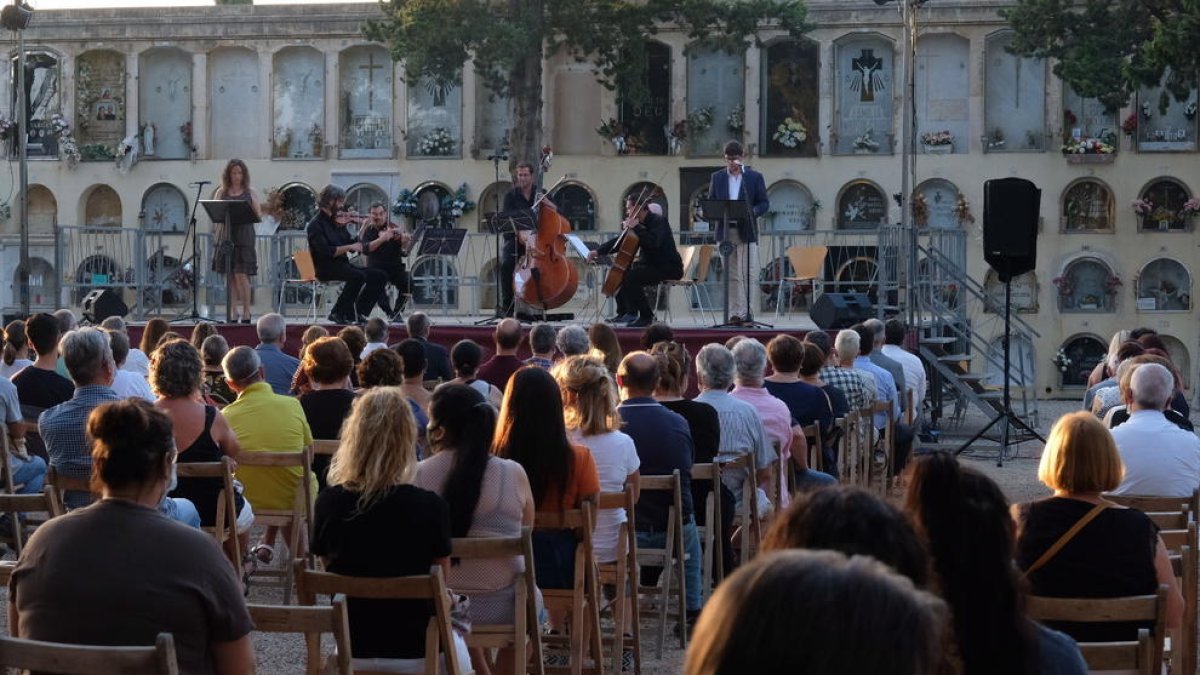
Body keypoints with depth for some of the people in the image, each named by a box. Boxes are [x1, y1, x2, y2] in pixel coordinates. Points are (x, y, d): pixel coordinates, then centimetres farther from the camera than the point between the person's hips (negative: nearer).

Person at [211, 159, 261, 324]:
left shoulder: (250, 192, 7)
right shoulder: (221, 192, 10)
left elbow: (259, 216, 5)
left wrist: (256, 209, -16)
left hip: (244, 235, -2)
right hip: (226, 235, 2)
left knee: (241, 274, -10)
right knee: (230, 276, 3)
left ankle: (246, 312, -2)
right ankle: (234, 313, 8)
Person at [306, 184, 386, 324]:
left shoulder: (337, 221, 16)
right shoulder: (316, 224, -9)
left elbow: (354, 246, 14)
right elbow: (325, 252, -21)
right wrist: (349, 247, -21)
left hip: (342, 265, 8)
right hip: (325, 269, -8)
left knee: (379, 276, -3)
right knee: (358, 276, -32)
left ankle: (359, 313, -1)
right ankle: (338, 313, -19)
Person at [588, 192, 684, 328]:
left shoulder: (658, 221, -15)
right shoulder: (640, 224, 12)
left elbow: (653, 242, -33)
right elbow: (619, 241, 14)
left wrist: (635, 228, -26)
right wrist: (598, 252, 4)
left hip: (668, 268, -10)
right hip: (649, 264, 10)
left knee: (630, 276, -28)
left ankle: (646, 317, -20)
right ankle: (624, 313, 20)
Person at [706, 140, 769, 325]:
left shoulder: (755, 177, 4)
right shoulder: (717, 178, 11)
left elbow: (764, 203, 3)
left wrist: (752, 212, -18)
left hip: (747, 233, -2)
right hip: (725, 232, 2)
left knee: (746, 274, -6)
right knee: (731, 276, 3)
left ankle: (745, 312, -4)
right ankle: (733, 313, 5)